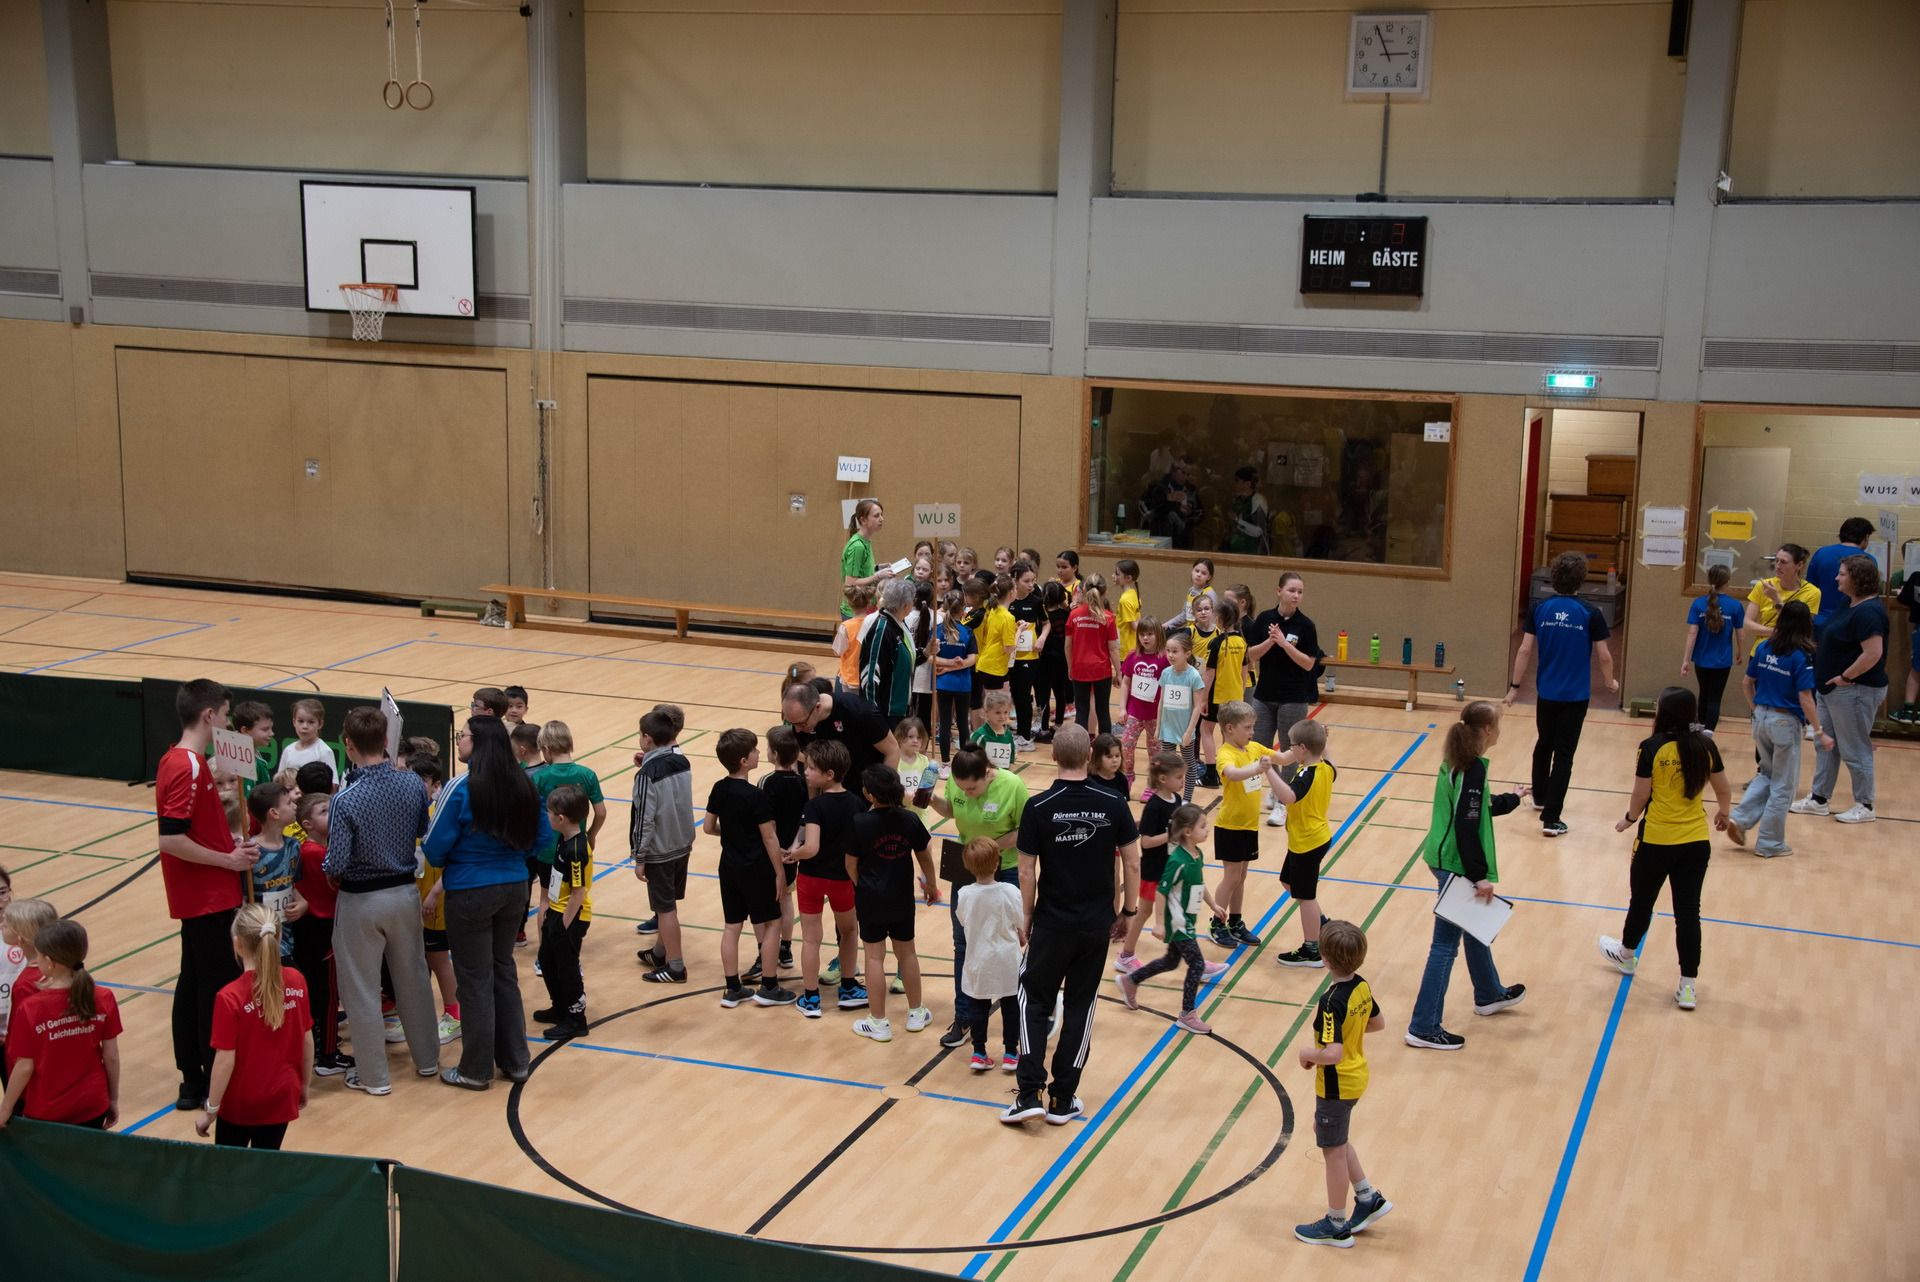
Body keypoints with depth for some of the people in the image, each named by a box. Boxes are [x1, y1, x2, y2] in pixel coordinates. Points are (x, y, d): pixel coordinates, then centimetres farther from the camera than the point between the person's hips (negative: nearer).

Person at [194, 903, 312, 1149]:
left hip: (240, 1103, -3)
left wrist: (210, 1110, -6)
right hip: (282, 1098, 3)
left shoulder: (231, 998, -20)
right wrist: (304, 1085, 16)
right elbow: (307, 1040, 1)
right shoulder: (296, 982, -8)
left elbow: (226, 1060, -17)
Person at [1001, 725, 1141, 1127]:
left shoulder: (1038, 808, -13)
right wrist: (1129, 911, 11)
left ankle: (1030, 1093, 4)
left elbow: (1027, 871, -8)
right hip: (1097, 924, 2)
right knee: (1080, 1007, 12)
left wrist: (1027, 915, 6)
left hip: (1052, 924, -2)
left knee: (1035, 1003, 13)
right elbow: (1132, 863, -2)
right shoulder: (1113, 804, -8)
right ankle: (1062, 1100, 15)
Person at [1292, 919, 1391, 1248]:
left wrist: (1308, 1054, -18)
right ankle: (1368, 1198, 33)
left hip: (1336, 1085, -8)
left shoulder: (1331, 1002, -30)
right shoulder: (1362, 987, -6)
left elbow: (1332, 1053, -36)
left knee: (1334, 1150, 9)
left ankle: (1337, 1226, 24)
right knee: (1331, 1135, 27)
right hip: (1356, 1075, 8)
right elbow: (1378, 1022, 12)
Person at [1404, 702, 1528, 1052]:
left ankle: (1489, 995, 49)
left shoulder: (1456, 761, 7)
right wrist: (1480, 876, -22)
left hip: (1445, 857, 10)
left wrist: (1511, 799, 35)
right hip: (1455, 864, -10)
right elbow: (1466, 826, -25)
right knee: (1446, 943, -3)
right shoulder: (1473, 770, -22)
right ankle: (1424, 1028, 3)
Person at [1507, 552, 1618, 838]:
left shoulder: (1539, 609, -4)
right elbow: (1604, 656, -6)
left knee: (1543, 745, 24)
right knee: (1564, 754, 0)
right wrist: (1610, 682, 13)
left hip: (1546, 693, 3)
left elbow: (1525, 650, -5)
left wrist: (1515, 686, 4)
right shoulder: (1590, 614, -10)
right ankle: (1551, 818, -4)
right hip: (1575, 696, -3)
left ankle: (1540, 796, 44)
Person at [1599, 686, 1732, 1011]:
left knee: (1642, 900, 20)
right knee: (1688, 911, 6)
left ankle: (1627, 954, 44)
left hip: (1656, 841, -3)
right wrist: (1724, 815, 27)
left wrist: (1629, 819, 9)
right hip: (1696, 842, 3)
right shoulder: (1705, 746, -3)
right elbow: (1723, 790, 7)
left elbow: (1641, 794, -10)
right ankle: (1688, 986, 8)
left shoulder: (1652, 747, -14)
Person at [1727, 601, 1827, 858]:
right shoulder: (1802, 656, -16)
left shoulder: (1764, 647, 0)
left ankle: (1739, 819, 9)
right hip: (1785, 722, -5)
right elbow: (1805, 699, -18)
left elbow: (1747, 683, 8)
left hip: (1761, 718, 5)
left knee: (1767, 774, 25)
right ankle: (1770, 844, 15)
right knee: (1783, 785, 9)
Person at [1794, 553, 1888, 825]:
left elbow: (1873, 654, -29)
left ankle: (1864, 806, 12)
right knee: (1825, 744, 16)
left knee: (1855, 749, 0)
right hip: (1833, 689, 10)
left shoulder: (1868, 611, -22)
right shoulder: (1851, 606, 9)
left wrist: (1846, 677, -22)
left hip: (1856, 690, -10)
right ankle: (1818, 799, 26)